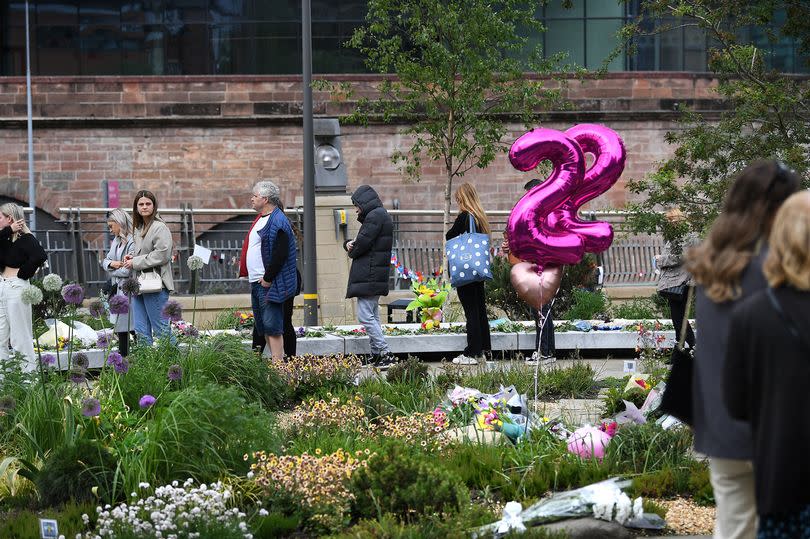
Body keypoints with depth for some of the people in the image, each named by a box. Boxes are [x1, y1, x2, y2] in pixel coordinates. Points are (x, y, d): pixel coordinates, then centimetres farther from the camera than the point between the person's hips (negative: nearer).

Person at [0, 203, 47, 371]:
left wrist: (24, 273, -15)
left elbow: (40, 255, -28)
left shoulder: (25, 238, -12)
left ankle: (29, 369, 4)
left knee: (20, 335, -3)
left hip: (16, 287, -8)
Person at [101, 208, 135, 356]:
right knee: (120, 329, 10)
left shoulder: (132, 242, -14)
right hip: (117, 289, 9)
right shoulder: (116, 240, 14)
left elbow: (128, 270, -19)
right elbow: (105, 261, 17)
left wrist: (112, 271, -1)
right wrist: (111, 264, -7)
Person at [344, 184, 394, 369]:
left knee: (365, 316, -13)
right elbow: (360, 242, 22)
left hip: (368, 275, -11)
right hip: (376, 277, 11)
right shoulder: (380, 215, 21)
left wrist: (352, 251, 2)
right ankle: (377, 355, 15)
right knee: (372, 316, 14)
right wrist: (349, 244, 0)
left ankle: (386, 354, -17)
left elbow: (363, 243, -19)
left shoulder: (375, 216, -13)